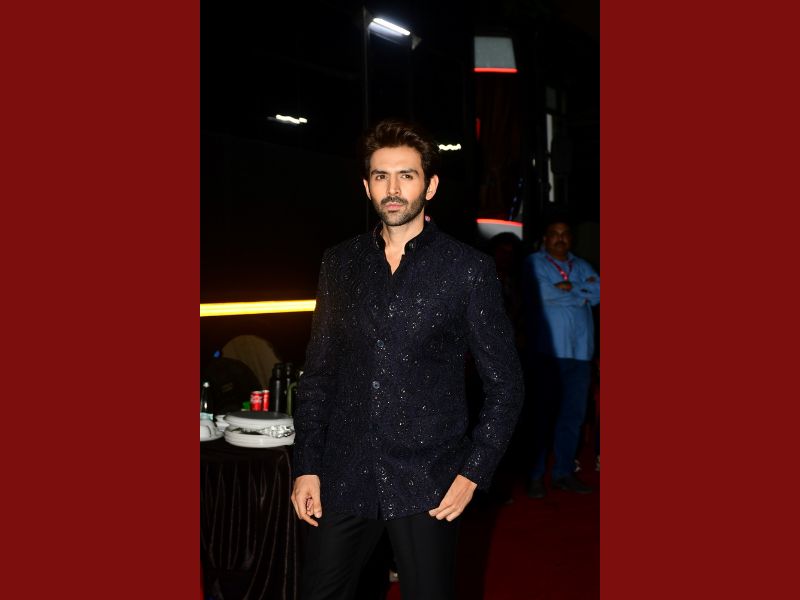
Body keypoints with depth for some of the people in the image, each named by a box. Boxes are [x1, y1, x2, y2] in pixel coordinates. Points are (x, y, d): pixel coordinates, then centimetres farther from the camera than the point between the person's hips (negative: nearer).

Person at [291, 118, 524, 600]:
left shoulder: (470, 269, -3)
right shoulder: (339, 263, 7)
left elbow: (505, 385, 0)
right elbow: (318, 374, 10)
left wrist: (474, 473, -6)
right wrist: (307, 466, 4)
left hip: (428, 486, -3)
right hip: (343, 477, 3)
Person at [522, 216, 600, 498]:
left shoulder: (581, 266, 20)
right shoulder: (534, 263, 4)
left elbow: (598, 291, 3)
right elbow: (545, 293, -14)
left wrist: (568, 288, -10)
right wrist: (581, 292, -2)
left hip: (580, 351, 5)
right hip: (548, 351, -5)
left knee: (574, 414, 6)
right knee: (544, 413, -3)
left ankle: (563, 472, 16)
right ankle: (536, 475, 5)